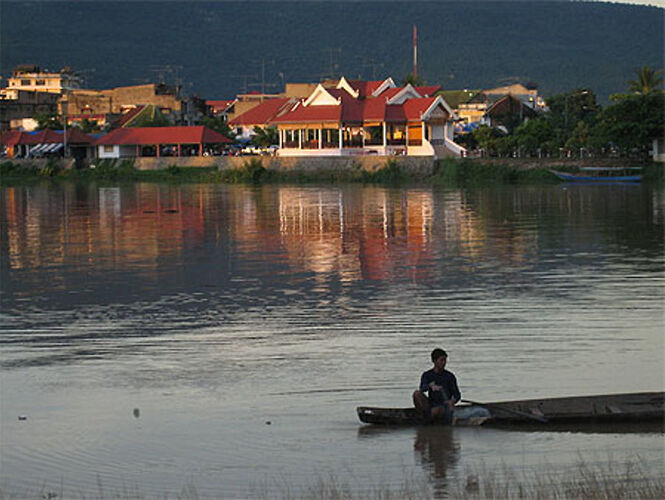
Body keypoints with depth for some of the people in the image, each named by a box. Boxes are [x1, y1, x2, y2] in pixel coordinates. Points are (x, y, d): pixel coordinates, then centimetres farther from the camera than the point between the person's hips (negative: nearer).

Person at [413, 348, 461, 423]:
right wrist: (430, 386, -38)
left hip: (443, 406, -2)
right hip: (431, 405, 3)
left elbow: (457, 394, 5)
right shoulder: (427, 375, 6)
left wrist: (452, 401, -20)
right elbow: (422, 388, -14)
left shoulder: (450, 376, 6)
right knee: (417, 393, -22)